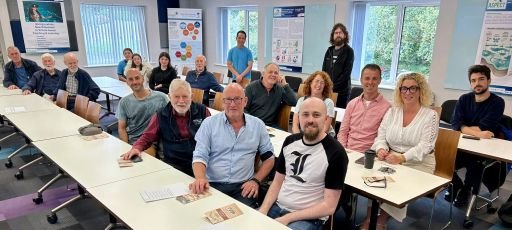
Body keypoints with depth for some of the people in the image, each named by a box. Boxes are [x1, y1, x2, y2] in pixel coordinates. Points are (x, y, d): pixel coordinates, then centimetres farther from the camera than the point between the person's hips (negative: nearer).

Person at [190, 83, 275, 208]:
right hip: (212, 185, 0)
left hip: (242, 187, 1)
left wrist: (256, 180, -2)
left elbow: (269, 157, 14)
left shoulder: (257, 125, 8)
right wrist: (200, 178, -24)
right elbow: (200, 156, -2)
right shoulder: (209, 123, 3)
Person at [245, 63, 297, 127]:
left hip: (271, 125, 3)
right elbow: (244, 108, -2)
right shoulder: (251, 87, 1)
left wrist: (285, 85, -5)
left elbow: (294, 103, -2)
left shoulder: (280, 89, 8)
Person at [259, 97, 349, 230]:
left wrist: (287, 219, -18)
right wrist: (262, 211, -7)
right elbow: (277, 182, 9)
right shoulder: (290, 141, 4)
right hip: (277, 207, 5)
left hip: (308, 218, -5)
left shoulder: (336, 153, -15)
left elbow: (329, 206, -15)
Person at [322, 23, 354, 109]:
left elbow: (346, 73, -10)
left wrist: (333, 87, -14)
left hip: (341, 91, -4)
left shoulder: (349, 51, -2)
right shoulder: (330, 50, 12)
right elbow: (324, 70, 12)